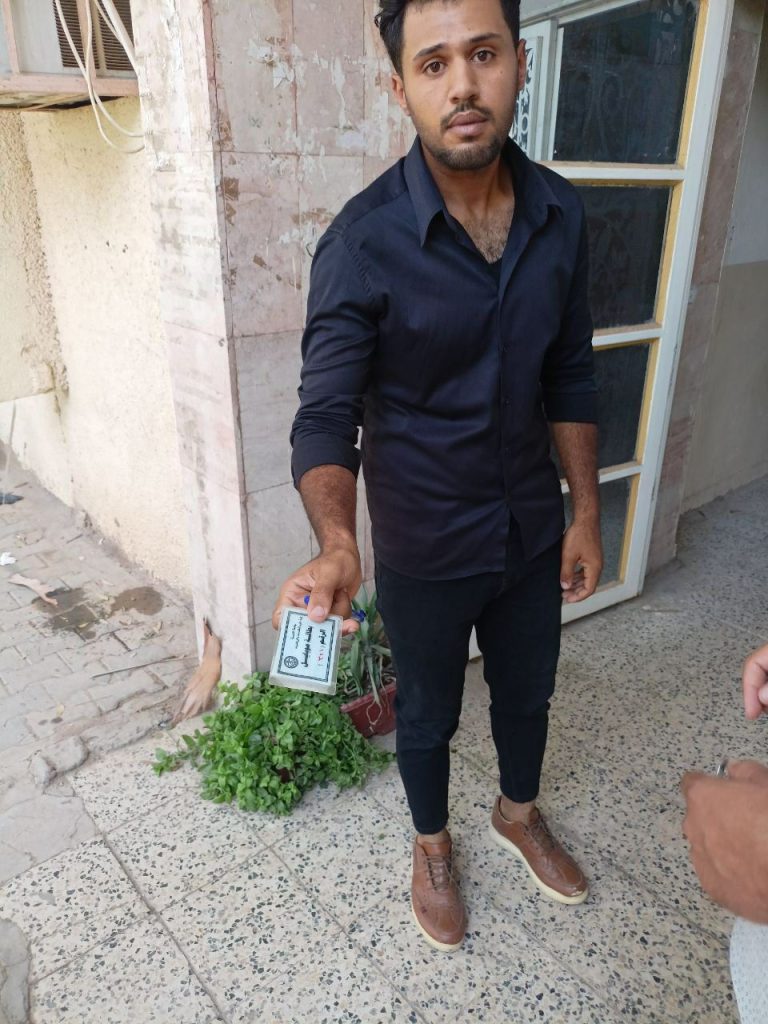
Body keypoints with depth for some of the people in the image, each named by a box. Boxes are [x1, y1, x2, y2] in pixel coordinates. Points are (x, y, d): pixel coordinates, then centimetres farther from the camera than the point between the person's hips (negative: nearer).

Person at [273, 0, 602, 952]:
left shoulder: (558, 213, -5)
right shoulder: (362, 242, -21)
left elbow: (570, 376, 3)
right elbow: (326, 416, -20)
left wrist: (586, 515, 5)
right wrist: (336, 543, -39)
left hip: (532, 528, 5)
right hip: (425, 547, -4)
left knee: (527, 691, 25)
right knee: (428, 713, 19)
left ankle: (519, 814, 57)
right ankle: (432, 845, 50)